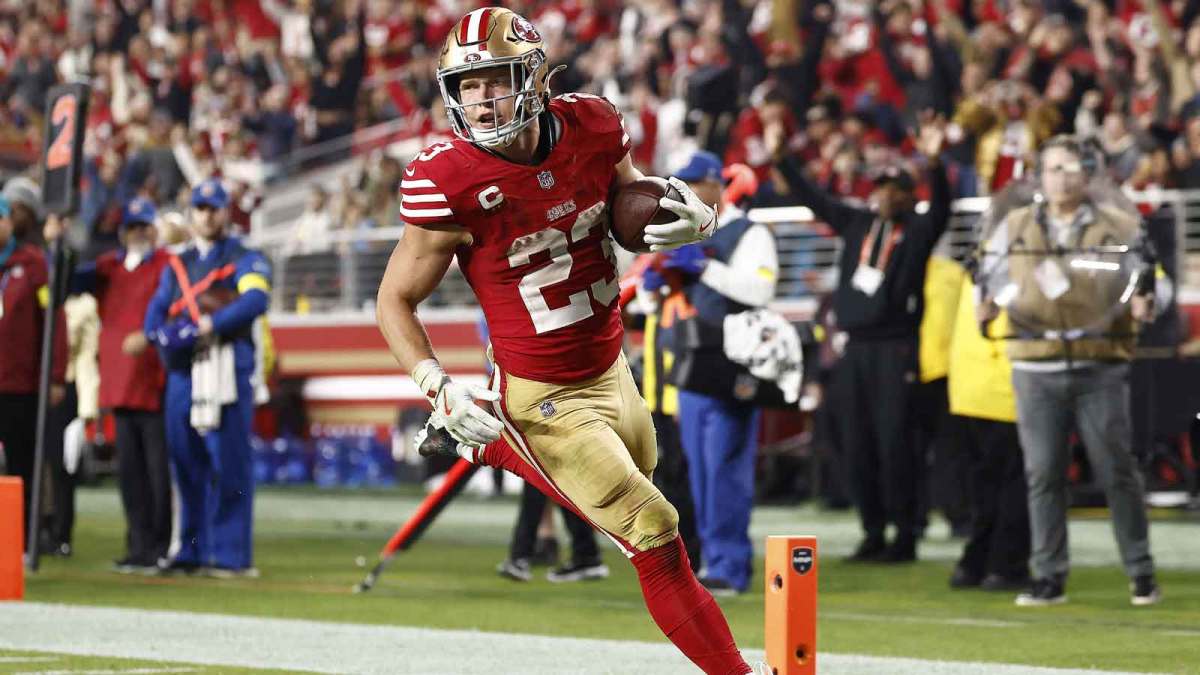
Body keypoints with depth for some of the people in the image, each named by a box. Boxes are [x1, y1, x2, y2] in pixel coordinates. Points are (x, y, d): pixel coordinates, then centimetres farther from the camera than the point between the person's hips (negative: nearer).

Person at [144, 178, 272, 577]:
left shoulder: (244, 259, 5)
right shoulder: (176, 265, 23)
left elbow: (255, 300, -14)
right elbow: (155, 315, 14)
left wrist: (209, 326, -22)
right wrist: (165, 335, -9)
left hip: (225, 368, -6)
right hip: (183, 371, 6)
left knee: (229, 465, -9)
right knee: (186, 465, 7)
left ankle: (231, 555, -9)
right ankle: (192, 552, 15)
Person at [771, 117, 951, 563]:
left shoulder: (917, 229, 0)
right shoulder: (857, 224, 14)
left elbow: (941, 209, -19)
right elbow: (812, 199, 21)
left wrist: (934, 163, -34)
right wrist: (781, 160, 20)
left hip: (896, 348, -6)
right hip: (855, 346, 6)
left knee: (894, 442, -8)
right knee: (858, 444, 7)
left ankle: (905, 535, -3)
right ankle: (873, 533, 14)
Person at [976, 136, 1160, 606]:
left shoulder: (1119, 227, 9)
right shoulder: (1014, 228, 13)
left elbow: (1147, 280, 9)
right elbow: (990, 277, 13)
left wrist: (1145, 304, -12)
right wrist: (986, 307, -8)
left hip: (1100, 368, -1)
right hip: (1035, 368, 2)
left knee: (1117, 470, -1)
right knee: (1043, 474, 1)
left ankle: (1141, 573, 8)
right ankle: (1049, 577, 7)